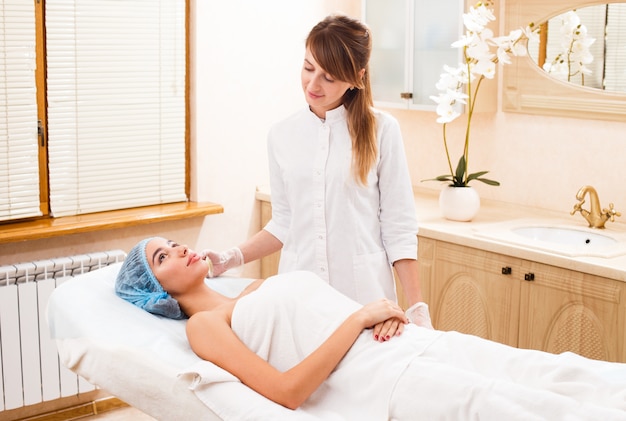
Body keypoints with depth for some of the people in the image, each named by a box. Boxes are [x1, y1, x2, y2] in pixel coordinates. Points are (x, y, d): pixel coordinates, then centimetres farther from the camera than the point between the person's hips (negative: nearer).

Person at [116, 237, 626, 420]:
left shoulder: (258, 287, 27)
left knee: (554, 371, -6)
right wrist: (360, 318, -10)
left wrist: (388, 314, 0)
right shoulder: (204, 325, 4)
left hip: (412, 343, 8)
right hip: (378, 379, -8)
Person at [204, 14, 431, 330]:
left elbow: (399, 228, -4)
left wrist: (417, 308, -7)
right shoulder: (281, 136, 6)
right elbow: (284, 224, 12)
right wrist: (231, 258, 1)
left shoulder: (381, 130, -5)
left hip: (364, 293, -3)